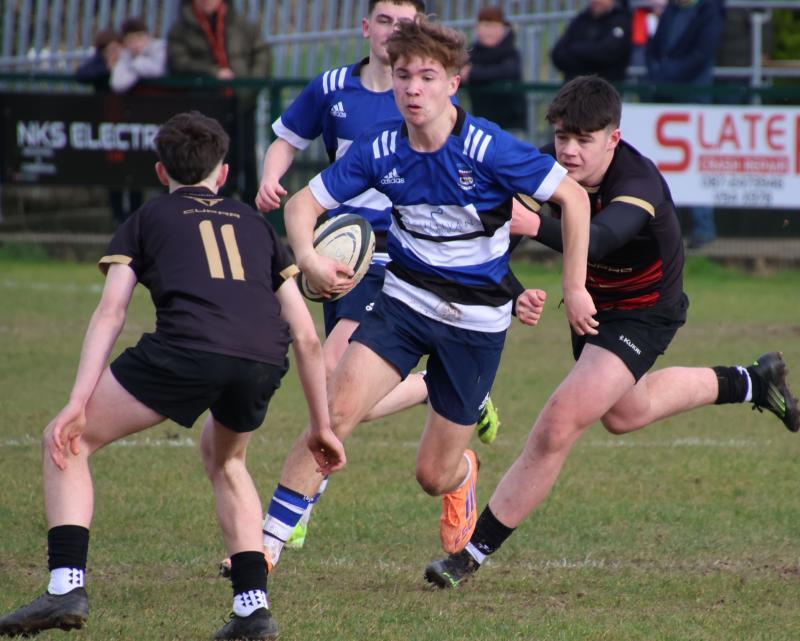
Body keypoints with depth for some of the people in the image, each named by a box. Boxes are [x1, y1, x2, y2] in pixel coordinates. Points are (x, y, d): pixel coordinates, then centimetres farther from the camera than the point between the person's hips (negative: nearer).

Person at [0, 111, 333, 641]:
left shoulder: (148, 220, 25)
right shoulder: (256, 225, 32)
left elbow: (111, 311, 9)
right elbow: (306, 336, 26)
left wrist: (79, 403, 1)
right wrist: (322, 425, 32)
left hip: (187, 349, -4)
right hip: (263, 359, 4)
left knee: (66, 443, 14)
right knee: (225, 459, 35)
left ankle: (67, 586, -2)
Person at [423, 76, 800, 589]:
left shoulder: (639, 183, -38)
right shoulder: (552, 165, -20)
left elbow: (598, 240, -58)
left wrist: (535, 225, -78)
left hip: (645, 312, -8)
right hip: (594, 299, 8)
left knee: (560, 423, -22)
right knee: (622, 413, 31)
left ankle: (475, 552, -14)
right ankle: (751, 383, 52)